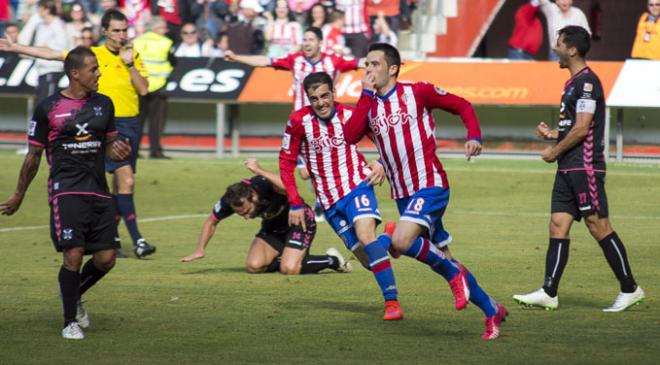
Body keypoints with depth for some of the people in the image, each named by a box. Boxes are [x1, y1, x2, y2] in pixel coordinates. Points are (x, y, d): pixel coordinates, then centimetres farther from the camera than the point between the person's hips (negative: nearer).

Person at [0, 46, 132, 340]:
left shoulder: (103, 104, 11)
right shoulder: (48, 108, -1)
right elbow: (34, 155, 7)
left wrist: (118, 150, -3)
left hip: (98, 192, 5)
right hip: (65, 191, -5)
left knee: (106, 258, 0)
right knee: (73, 255, -14)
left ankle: (74, 295, 29)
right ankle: (70, 321, 2)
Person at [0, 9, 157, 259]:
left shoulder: (134, 56, 8)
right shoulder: (93, 55, 0)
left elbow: (143, 90, 0)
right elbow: (51, 54, 5)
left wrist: (129, 64, -10)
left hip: (131, 123, 4)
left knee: (120, 183, 10)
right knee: (126, 180, -17)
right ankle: (137, 240, -20)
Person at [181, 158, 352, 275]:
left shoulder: (265, 185, -37)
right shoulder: (229, 200, -21)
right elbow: (212, 222, -1)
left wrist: (260, 171, -58)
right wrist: (200, 250, -10)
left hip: (300, 221, -6)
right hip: (273, 227, 6)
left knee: (289, 269, -22)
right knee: (254, 266, -13)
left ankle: (331, 260, 4)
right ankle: (288, 258, 15)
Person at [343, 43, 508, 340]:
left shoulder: (417, 92, -4)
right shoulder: (369, 105, 10)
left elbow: (462, 106, 4)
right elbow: (349, 136, -8)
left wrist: (474, 137, -11)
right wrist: (366, 94, -7)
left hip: (430, 185, -6)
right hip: (402, 194, 6)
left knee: (401, 242, -28)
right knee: (441, 259, 9)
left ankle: (454, 273, -5)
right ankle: (492, 311, 22)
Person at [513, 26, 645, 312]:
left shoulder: (587, 82, -13)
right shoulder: (573, 83, 18)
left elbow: (582, 128, -18)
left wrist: (554, 151, -9)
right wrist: (553, 134, 12)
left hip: (585, 168, -10)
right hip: (568, 170, 10)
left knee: (599, 227, -6)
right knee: (558, 226, 3)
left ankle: (630, 289, 1)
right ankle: (549, 293, 1)